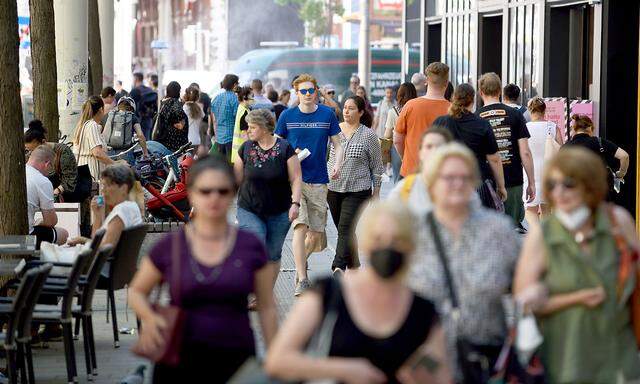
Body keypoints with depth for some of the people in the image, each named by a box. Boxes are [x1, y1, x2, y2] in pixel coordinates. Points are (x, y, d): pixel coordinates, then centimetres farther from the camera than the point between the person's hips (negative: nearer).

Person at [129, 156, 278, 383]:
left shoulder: (251, 247, 2)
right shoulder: (169, 247, 1)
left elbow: (267, 308, 7)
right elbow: (136, 291, 13)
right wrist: (149, 317, -7)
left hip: (236, 363, 0)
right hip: (179, 362, 0)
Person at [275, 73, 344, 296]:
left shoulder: (327, 115, 4)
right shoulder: (287, 116, 3)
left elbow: (337, 145, 9)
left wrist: (337, 165, -10)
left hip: (319, 181, 2)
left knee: (316, 234, 6)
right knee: (300, 226, -17)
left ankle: (302, 261, 37)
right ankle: (302, 281, -16)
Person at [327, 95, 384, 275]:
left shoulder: (369, 136, -4)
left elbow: (377, 166, 2)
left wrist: (376, 192, 2)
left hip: (358, 190, -4)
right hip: (333, 188, 4)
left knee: (345, 228, -17)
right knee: (343, 229, 11)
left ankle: (339, 266, -27)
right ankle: (354, 265, 25)